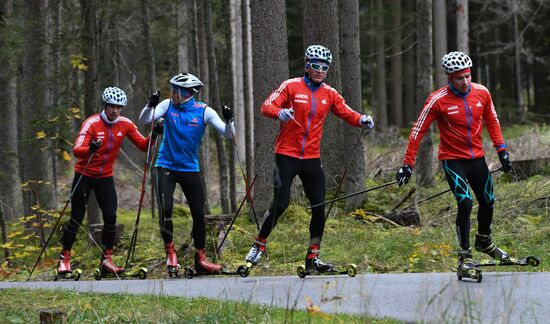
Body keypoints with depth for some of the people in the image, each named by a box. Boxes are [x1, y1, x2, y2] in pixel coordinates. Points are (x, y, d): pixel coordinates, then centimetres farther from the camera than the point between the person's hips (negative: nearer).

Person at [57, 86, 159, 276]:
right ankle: (64, 259, 10)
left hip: (105, 177, 4)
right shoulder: (92, 123, -19)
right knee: (77, 218, -3)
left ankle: (107, 260, 3)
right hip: (85, 175, -4)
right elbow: (77, 150, -29)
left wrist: (153, 136, -22)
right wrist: (90, 149, -51)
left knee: (111, 217, -7)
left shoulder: (125, 125, -4)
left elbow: (143, 145, -2)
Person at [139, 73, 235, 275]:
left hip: (190, 168, 1)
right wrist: (150, 106, -32)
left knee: (199, 213, 2)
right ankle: (170, 252, -2)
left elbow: (228, 134, -9)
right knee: (165, 209, -15)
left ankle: (200, 259, 15)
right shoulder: (168, 105, -3)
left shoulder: (203, 111, -5)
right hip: (166, 166, -1)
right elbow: (144, 120, -13)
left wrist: (229, 121, -30)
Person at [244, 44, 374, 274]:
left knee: (319, 207, 0)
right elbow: (267, 106, -11)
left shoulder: (329, 94, 9)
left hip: (311, 158, 4)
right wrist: (280, 112, -33)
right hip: (287, 155, -4)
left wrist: (362, 120, -13)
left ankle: (313, 258, 8)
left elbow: (347, 114, 9)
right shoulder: (291, 86, -3)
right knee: (281, 203, -11)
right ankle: (259, 245, 8)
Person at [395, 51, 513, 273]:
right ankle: (464, 255, -6)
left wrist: (501, 149, 8)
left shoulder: (482, 93, -6)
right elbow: (418, 131, -12)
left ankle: (484, 242, 40)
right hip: (452, 159, -5)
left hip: (477, 157, 5)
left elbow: (492, 121, 11)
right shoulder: (438, 100, -18)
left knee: (488, 202, 14)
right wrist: (408, 164, -12)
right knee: (465, 203, -18)